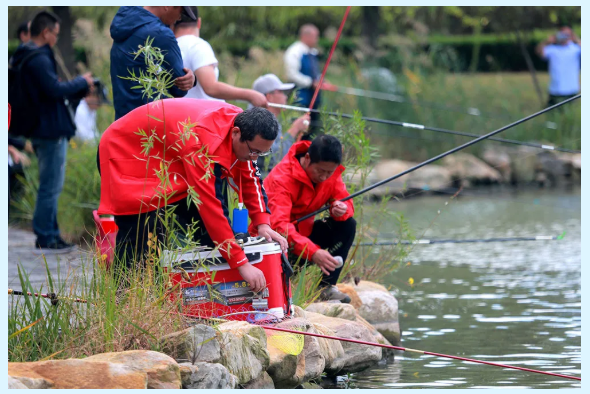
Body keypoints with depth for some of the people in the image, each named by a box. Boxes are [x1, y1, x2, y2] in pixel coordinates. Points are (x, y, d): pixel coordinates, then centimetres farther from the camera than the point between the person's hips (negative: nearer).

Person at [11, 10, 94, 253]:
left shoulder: (25, 58, 15)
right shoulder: (39, 59, -18)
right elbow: (56, 90, -25)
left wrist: (81, 89, 14)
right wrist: (82, 82, -9)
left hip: (43, 130, 11)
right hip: (51, 130, -11)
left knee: (50, 186, 16)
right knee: (50, 187, -5)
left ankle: (49, 235, 22)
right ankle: (45, 239, -1)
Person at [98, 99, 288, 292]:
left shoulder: (242, 126, -15)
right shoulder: (203, 140, -40)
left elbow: (249, 176, 0)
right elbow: (209, 206, -41)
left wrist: (263, 223, -15)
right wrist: (241, 263, -40)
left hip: (170, 162, 8)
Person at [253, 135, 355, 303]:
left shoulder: (331, 171, -8)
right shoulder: (282, 177, -29)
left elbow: (345, 201, -2)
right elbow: (279, 224, -39)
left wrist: (342, 209, -31)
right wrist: (312, 252, -52)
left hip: (303, 231, 7)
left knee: (348, 225, -14)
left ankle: (327, 286, -14)